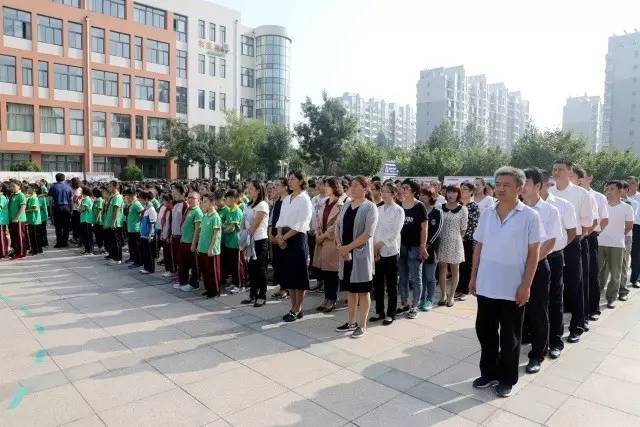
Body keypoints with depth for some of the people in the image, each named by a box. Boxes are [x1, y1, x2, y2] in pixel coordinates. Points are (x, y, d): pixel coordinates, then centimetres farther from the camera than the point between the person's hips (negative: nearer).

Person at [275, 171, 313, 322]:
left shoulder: (304, 199, -8)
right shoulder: (286, 199, 13)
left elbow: (300, 225, -15)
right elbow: (281, 220, 12)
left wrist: (284, 237, -13)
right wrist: (279, 235, -6)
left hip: (298, 239, -7)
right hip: (285, 239, 7)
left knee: (299, 275, 0)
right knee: (288, 274, 11)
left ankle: (298, 310, 10)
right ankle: (294, 308, 21)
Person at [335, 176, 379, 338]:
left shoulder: (370, 207, -9)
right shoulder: (346, 206, 10)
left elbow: (368, 233, -17)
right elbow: (338, 227, 8)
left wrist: (348, 247, -17)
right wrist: (340, 247, -8)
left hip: (361, 253, -6)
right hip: (345, 253, 6)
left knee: (363, 291, 4)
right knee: (350, 289, 15)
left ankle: (362, 325, 15)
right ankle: (351, 322, 26)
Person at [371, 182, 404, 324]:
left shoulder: (398, 210, -5)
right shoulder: (378, 209, 9)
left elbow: (395, 232, -13)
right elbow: (374, 229, 4)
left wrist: (380, 244, -16)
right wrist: (374, 248, -7)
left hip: (391, 251, -5)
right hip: (377, 252, 5)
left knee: (391, 285, 5)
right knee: (377, 283, 11)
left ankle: (390, 314, 15)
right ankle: (379, 311, 24)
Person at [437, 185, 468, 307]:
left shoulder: (463, 209, -5)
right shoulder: (441, 207, 4)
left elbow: (463, 229, 0)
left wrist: (456, 238, 6)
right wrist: (437, 238, 5)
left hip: (455, 242, -2)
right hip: (441, 241, 3)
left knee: (455, 269, 7)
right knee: (442, 268, 6)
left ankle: (451, 295, 18)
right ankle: (443, 294, 17)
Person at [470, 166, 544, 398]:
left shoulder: (530, 216, -8)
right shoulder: (486, 214, 4)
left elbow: (533, 253, -8)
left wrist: (526, 285, -12)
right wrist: (473, 277, 7)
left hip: (513, 288, -4)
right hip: (486, 286, 4)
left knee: (509, 337, 10)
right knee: (485, 331, 14)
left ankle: (507, 379, 28)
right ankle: (489, 372, 33)